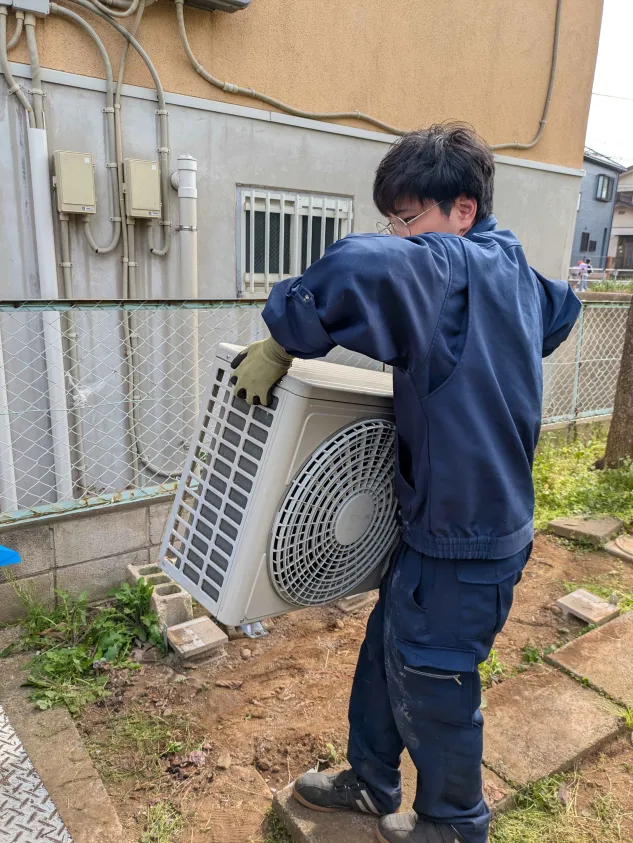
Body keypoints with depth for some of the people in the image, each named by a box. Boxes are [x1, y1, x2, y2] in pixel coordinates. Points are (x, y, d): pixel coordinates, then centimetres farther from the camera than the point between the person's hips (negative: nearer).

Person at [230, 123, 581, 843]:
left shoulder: (453, 269, -22)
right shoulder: (512, 272, 5)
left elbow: (363, 267, -44)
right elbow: (561, 308, 28)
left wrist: (283, 341, -29)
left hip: (463, 541, -9)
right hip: (450, 519, 9)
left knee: (431, 686, 14)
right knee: (385, 652, 23)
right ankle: (370, 784, 47)